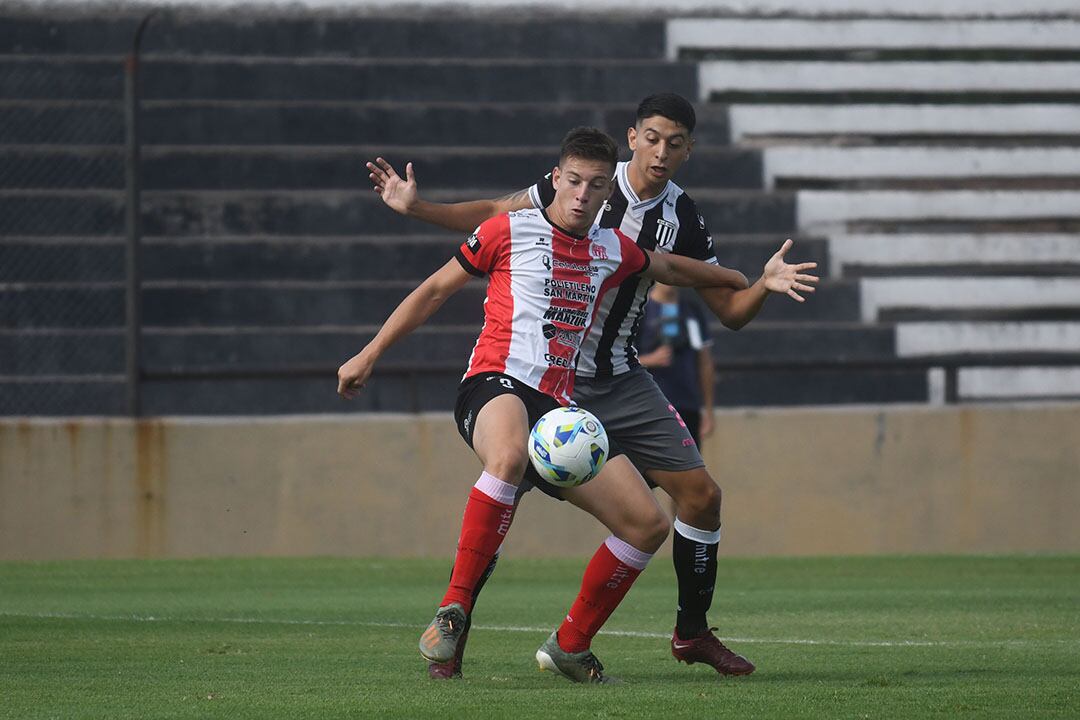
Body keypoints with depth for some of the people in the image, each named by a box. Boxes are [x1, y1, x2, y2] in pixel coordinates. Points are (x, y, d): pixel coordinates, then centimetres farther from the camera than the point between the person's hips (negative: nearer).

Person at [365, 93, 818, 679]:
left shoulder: (683, 220, 0)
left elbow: (729, 311, 5)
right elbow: (494, 215, 1)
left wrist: (765, 285, -16)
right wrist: (415, 207, -8)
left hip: (619, 382, 4)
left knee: (701, 494, 0)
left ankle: (692, 632, 17)